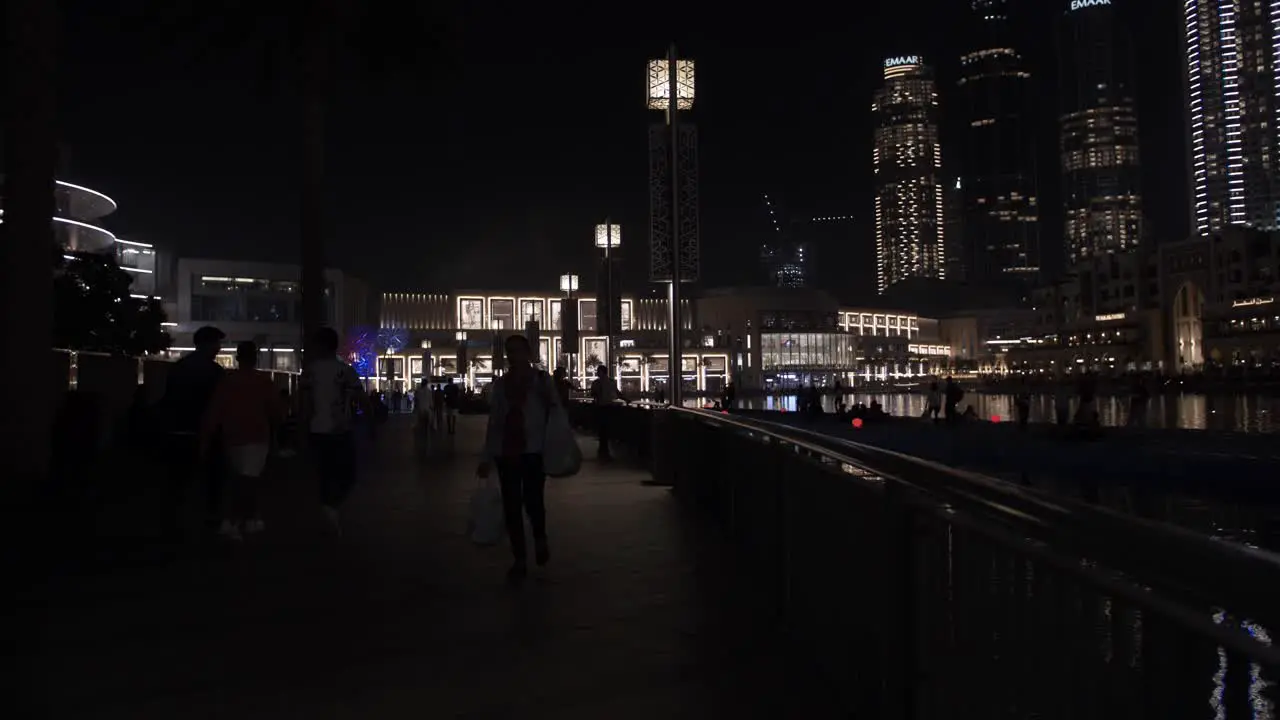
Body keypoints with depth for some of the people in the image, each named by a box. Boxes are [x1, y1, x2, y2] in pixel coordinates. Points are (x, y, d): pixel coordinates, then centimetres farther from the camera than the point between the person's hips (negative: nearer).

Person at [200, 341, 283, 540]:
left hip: (232, 439, 4)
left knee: (241, 482, 18)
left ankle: (251, 519, 26)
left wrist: (205, 443, 3)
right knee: (247, 482, -5)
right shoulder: (264, 381, -5)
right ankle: (231, 522, -17)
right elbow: (277, 412, -2)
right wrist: (271, 428, 19)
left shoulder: (226, 381, 1)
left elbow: (213, 414, -2)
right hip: (256, 438, -4)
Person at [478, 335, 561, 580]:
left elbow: (558, 413, -3)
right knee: (511, 505, 4)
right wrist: (487, 457, 8)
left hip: (534, 450, -3)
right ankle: (520, 559, 17)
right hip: (506, 452, 3)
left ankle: (540, 540, 26)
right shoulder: (500, 384, 10)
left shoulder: (542, 380, 1)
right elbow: (494, 422, 10)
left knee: (532, 500, -8)